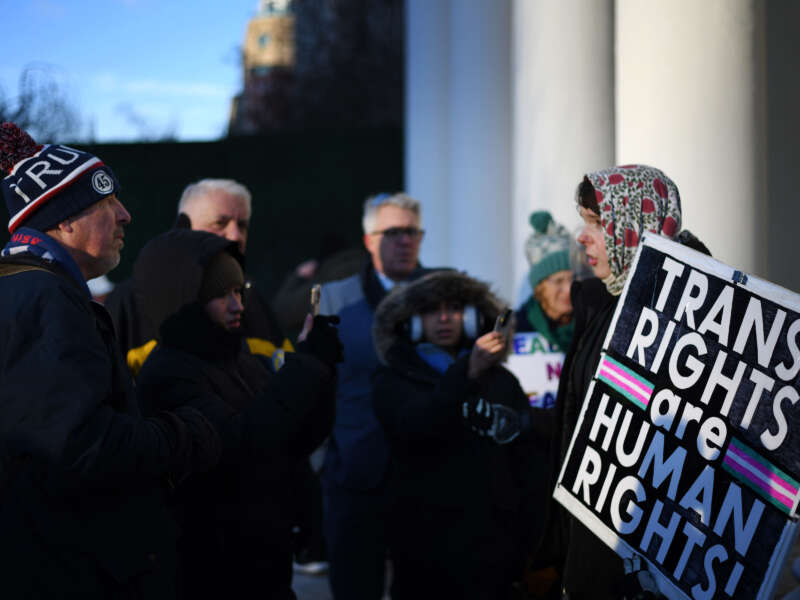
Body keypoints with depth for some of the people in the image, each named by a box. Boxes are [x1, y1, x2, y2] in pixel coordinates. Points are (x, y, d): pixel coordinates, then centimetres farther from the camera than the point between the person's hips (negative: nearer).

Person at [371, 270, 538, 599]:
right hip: (425, 547, -2)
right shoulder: (394, 380, 5)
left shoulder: (502, 382, 13)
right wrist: (468, 372, -29)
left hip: (493, 547, 2)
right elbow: (415, 426, -16)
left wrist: (530, 544, -1)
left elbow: (525, 460, 9)